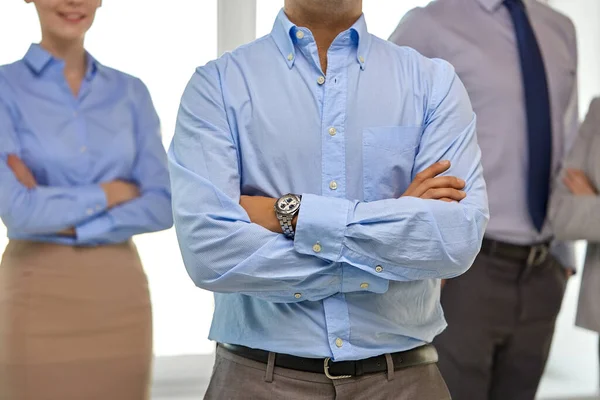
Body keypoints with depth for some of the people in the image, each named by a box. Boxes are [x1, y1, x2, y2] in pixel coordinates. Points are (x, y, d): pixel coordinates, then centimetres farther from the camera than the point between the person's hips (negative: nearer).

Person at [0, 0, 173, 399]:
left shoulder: (131, 92, 6)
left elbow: (161, 206, -2)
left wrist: (63, 218, -12)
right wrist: (110, 193, -8)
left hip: (120, 293, 4)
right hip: (40, 295, -4)